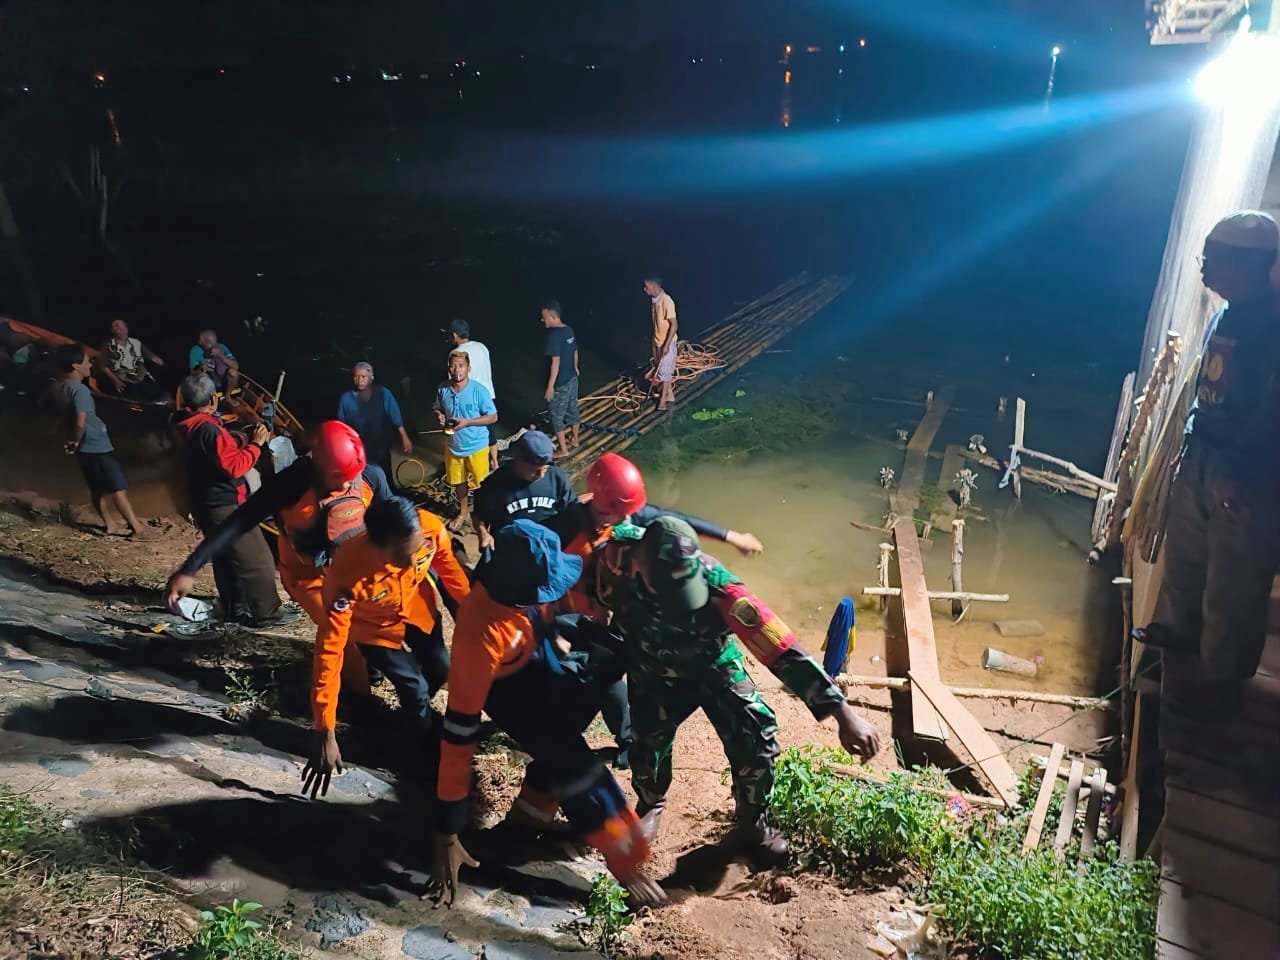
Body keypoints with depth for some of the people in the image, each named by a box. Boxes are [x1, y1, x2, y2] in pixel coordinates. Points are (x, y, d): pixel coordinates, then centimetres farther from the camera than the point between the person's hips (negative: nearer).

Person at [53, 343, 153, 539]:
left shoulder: (59, 388, 6)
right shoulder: (80, 390, -22)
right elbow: (80, 423, -29)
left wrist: (74, 442, 15)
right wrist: (76, 442, -12)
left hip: (84, 448, 9)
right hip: (98, 446, -9)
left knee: (97, 488, 17)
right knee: (118, 486, -5)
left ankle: (108, 524, 27)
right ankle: (136, 528, -3)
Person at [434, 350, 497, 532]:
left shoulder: (479, 391, -20)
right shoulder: (443, 389, -8)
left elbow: (493, 417, -14)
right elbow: (438, 409, 11)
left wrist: (467, 422, -23)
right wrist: (440, 416, -14)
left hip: (477, 446, -4)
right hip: (454, 446, 4)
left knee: (480, 483, 8)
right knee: (458, 482, 21)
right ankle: (463, 512, 43)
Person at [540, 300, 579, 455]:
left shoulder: (554, 335, -24)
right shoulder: (569, 330, 2)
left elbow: (556, 361, -25)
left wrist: (550, 386, -21)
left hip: (560, 383, -9)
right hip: (572, 378, 9)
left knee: (557, 415, 5)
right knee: (572, 409, 23)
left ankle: (563, 449, 13)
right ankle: (574, 439, 40)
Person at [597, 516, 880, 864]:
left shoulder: (714, 585, -41)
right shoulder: (617, 554, -35)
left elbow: (777, 644, -44)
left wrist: (844, 714, -46)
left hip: (713, 664, -1)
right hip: (654, 670, 2)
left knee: (757, 737, -14)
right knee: (648, 742, 1)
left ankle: (752, 824, 17)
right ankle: (650, 806, 39)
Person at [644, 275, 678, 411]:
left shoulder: (667, 301, -25)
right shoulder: (654, 300, 1)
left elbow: (674, 324, -23)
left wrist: (666, 345, -23)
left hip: (667, 343, -8)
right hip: (657, 341, 8)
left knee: (665, 371, 3)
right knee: (660, 370, 16)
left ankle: (663, 398, 16)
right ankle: (670, 395, 29)